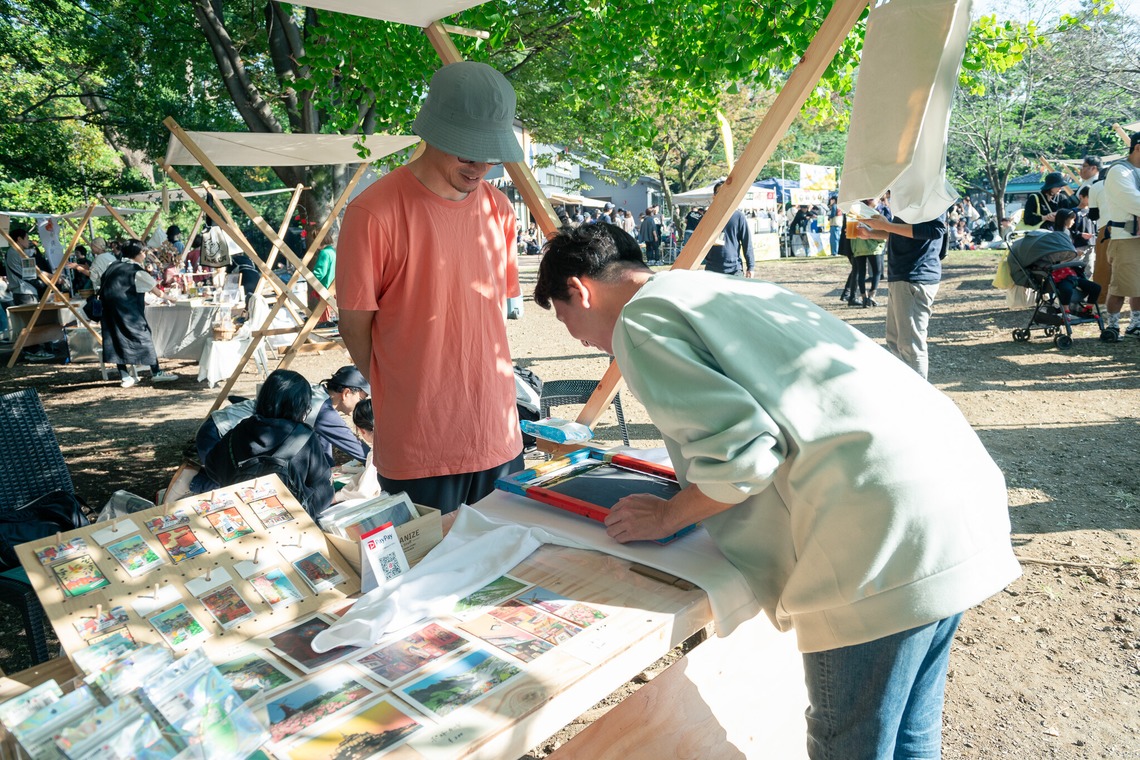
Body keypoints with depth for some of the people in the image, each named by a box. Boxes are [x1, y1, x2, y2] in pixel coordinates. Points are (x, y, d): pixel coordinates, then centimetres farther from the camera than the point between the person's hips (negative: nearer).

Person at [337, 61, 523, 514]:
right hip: (417, 449, -5)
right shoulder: (374, 213, -13)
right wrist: (406, 397, 2)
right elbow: (355, 327, -6)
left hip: (499, 439, 5)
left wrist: (480, 388, 10)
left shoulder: (499, 209, 6)